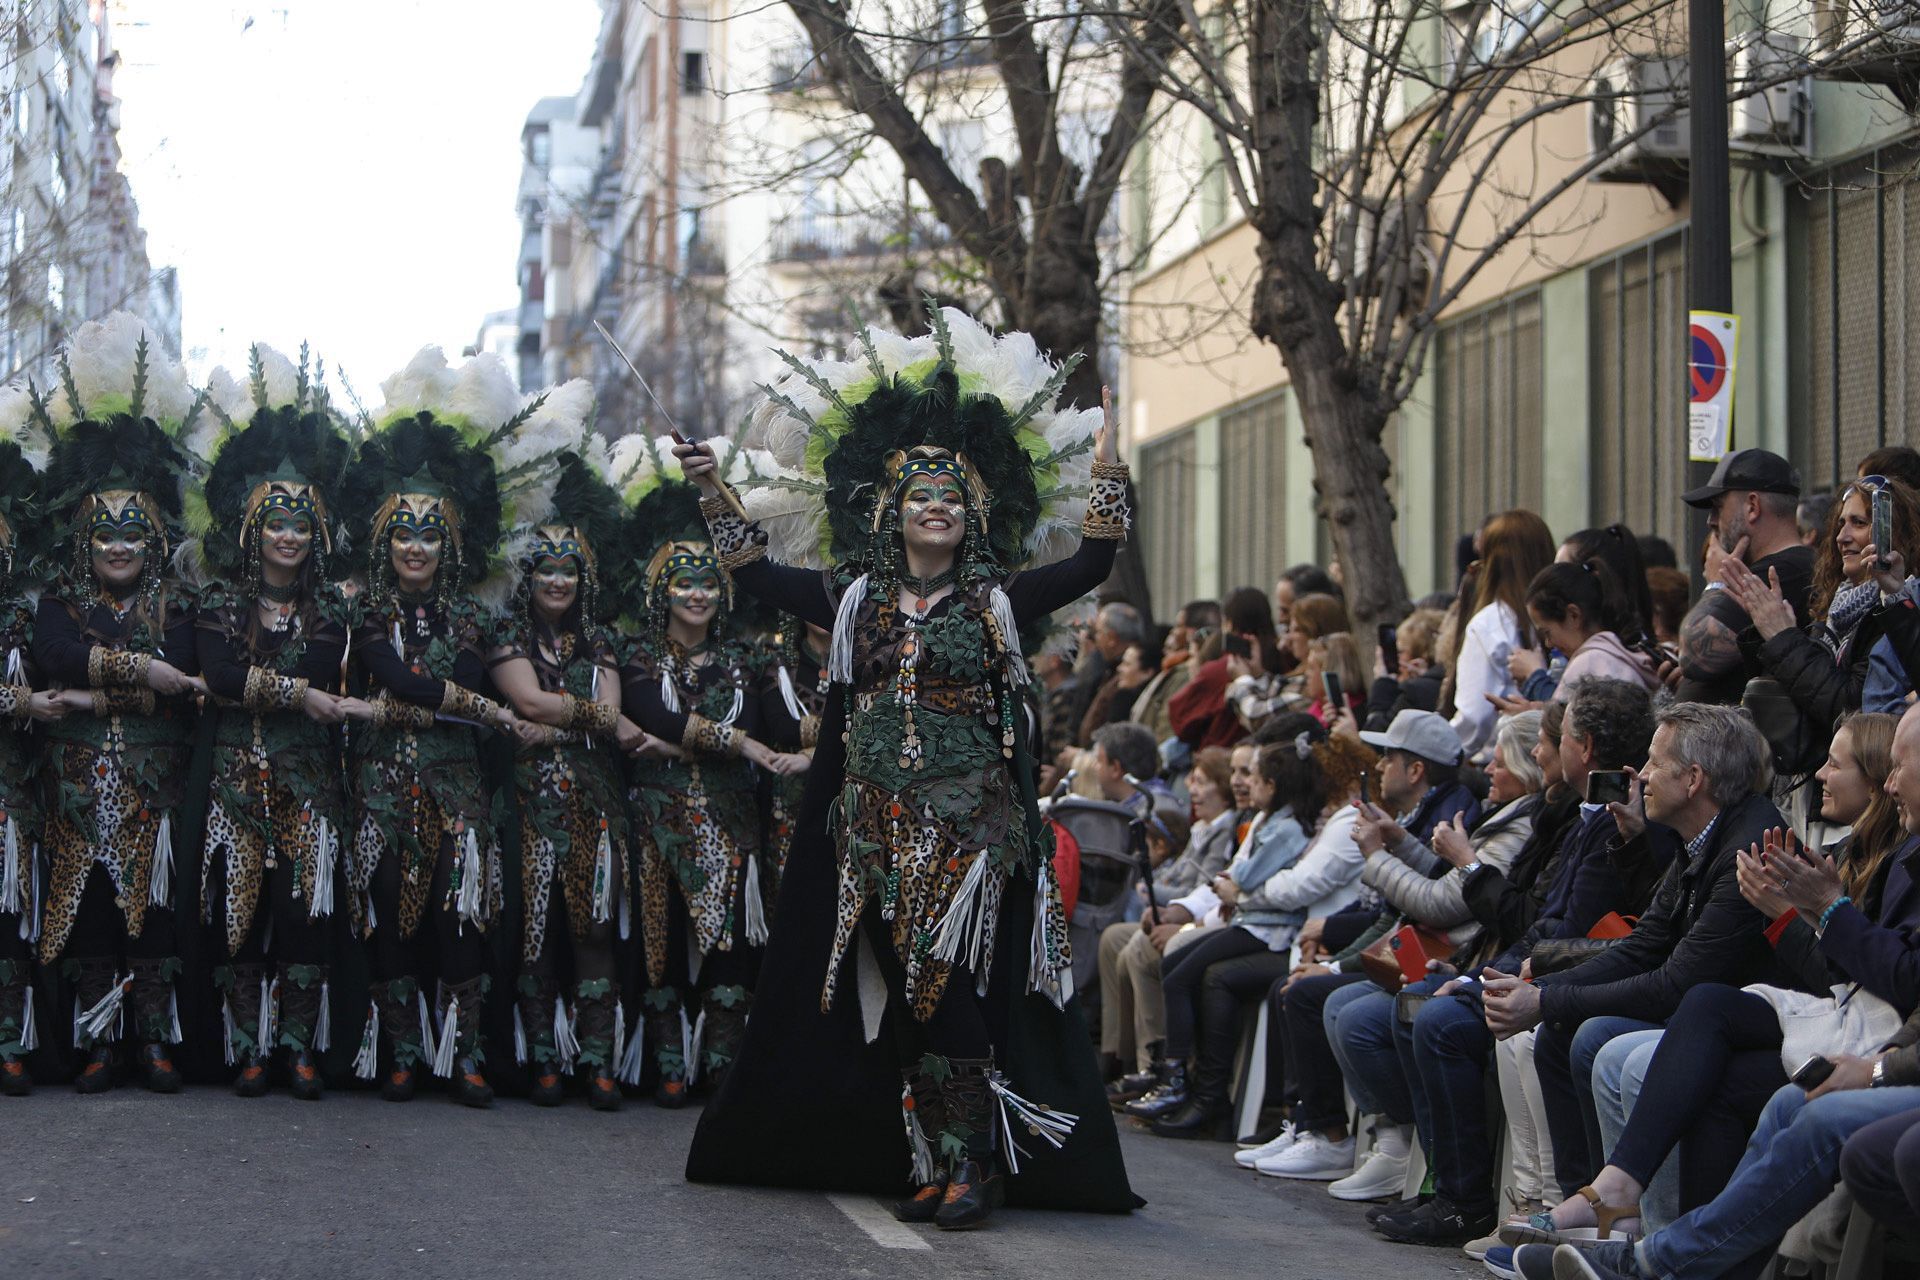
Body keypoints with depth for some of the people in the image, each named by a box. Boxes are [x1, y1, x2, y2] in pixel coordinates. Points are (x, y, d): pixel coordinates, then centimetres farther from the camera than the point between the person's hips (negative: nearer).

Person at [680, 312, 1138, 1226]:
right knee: (903, 992, 3)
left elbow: (1089, 567, -5)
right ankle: (942, 1163, 9)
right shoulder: (856, 598, 11)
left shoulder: (996, 602, 4)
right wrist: (713, 492, 13)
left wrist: (1106, 471, -10)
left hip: (970, 827, -3)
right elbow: (755, 573, 16)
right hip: (877, 825, 3)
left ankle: (969, 1162, -5)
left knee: (947, 980, -12)